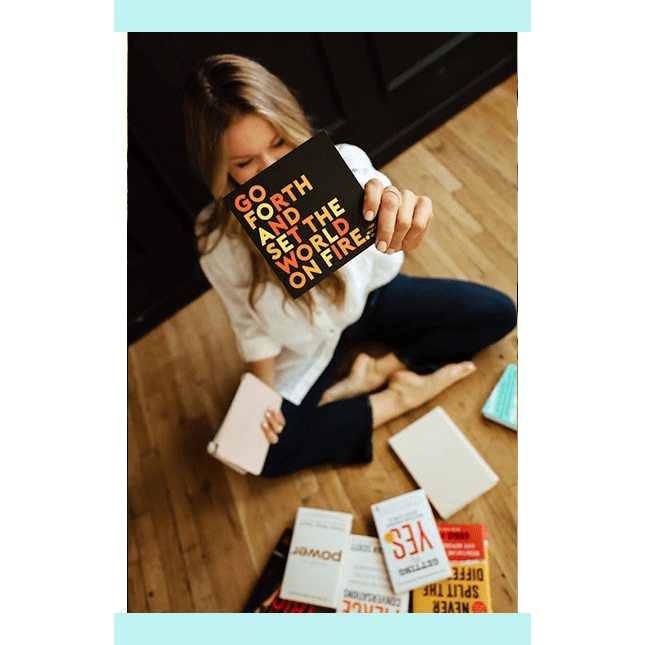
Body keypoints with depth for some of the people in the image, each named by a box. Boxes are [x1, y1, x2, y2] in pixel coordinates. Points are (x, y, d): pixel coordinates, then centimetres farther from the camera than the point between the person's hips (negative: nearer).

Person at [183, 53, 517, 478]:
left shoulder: (339, 163, -26)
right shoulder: (221, 241, -25)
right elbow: (251, 323, -12)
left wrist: (396, 207, -70)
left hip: (369, 292, 2)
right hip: (307, 340, -1)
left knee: (499, 312, 0)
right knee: (269, 451, -15)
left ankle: (377, 371, -5)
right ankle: (397, 397, -5)